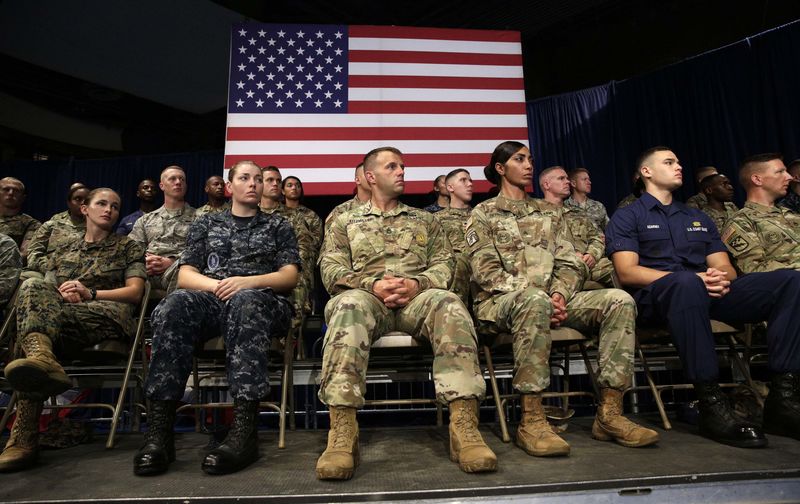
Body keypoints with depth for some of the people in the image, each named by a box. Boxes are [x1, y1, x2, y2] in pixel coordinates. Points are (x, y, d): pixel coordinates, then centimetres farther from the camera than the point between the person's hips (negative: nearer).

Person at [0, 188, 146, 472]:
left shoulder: (128, 247, 19)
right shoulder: (62, 251, 30)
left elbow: (135, 292, 6)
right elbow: (45, 292, 18)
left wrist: (90, 293, -7)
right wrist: (62, 295, -6)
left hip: (107, 315, -4)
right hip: (63, 314, 4)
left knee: (33, 316, -30)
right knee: (33, 287, -28)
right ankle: (41, 360, -51)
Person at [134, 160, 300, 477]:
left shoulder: (278, 226, 21)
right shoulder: (206, 223, 25)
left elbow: (289, 276, 7)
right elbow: (185, 275, 13)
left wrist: (247, 282, -11)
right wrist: (216, 285, -9)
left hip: (260, 301, -2)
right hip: (211, 298, 2)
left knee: (244, 301, -40)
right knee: (175, 303, -34)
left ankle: (245, 430, -48)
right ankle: (158, 429, -37)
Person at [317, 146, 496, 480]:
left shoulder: (424, 220, 26)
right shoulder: (345, 222, 22)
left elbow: (444, 265, 14)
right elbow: (331, 270, 8)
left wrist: (417, 284, -9)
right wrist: (372, 284, -11)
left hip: (417, 297, 1)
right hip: (367, 296, -1)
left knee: (449, 304, -35)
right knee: (349, 305, -39)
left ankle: (464, 426, -39)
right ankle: (342, 433, -43)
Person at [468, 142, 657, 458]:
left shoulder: (547, 213, 23)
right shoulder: (484, 214, 7)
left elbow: (571, 264, 14)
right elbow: (486, 271, -6)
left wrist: (559, 293, -8)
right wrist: (536, 292, -17)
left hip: (552, 299, 6)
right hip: (500, 302, -5)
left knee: (619, 300, -18)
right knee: (535, 300, -41)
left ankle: (609, 413, -18)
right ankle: (531, 420, -36)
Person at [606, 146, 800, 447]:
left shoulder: (698, 218, 30)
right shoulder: (627, 218, 11)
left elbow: (725, 267, 21)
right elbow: (627, 272, -5)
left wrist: (722, 278, -7)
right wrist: (692, 279, -15)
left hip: (710, 294, 6)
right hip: (656, 297, -5)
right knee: (687, 283, -41)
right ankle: (712, 405, -36)